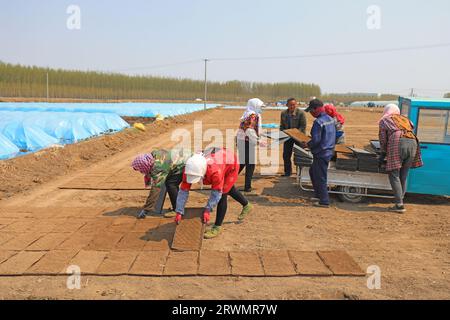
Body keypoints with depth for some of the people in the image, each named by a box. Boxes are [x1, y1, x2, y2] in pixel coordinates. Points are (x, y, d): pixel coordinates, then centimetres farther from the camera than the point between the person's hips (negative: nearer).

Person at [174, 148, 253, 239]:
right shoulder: (189, 170, -32)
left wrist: (208, 210, -31)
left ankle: (217, 227, -1)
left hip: (231, 162, -7)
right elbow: (183, 191, -25)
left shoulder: (215, 170, -47)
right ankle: (247, 205, 52)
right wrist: (179, 212, -25)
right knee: (228, 188, 25)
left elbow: (216, 192, -33)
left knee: (222, 194, -14)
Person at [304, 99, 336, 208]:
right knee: (313, 172, 23)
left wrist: (308, 145, -6)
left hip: (321, 153, -10)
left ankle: (324, 201, 7)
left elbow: (316, 140, -23)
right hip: (329, 151, 10)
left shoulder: (318, 122, -20)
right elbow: (333, 136, 17)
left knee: (320, 177, 0)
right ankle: (319, 194, 30)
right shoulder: (330, 119, 9)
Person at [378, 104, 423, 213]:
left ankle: (399, 205, -6)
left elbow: (383, 139, 15)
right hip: (413, 143, 5)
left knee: (394, 175, 1)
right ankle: (400, 202, 16)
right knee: (403, 177, 14)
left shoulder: (384, 120, 20)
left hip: (398, 143, -5)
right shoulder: (405, 119, 32)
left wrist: (383, 154, 26)